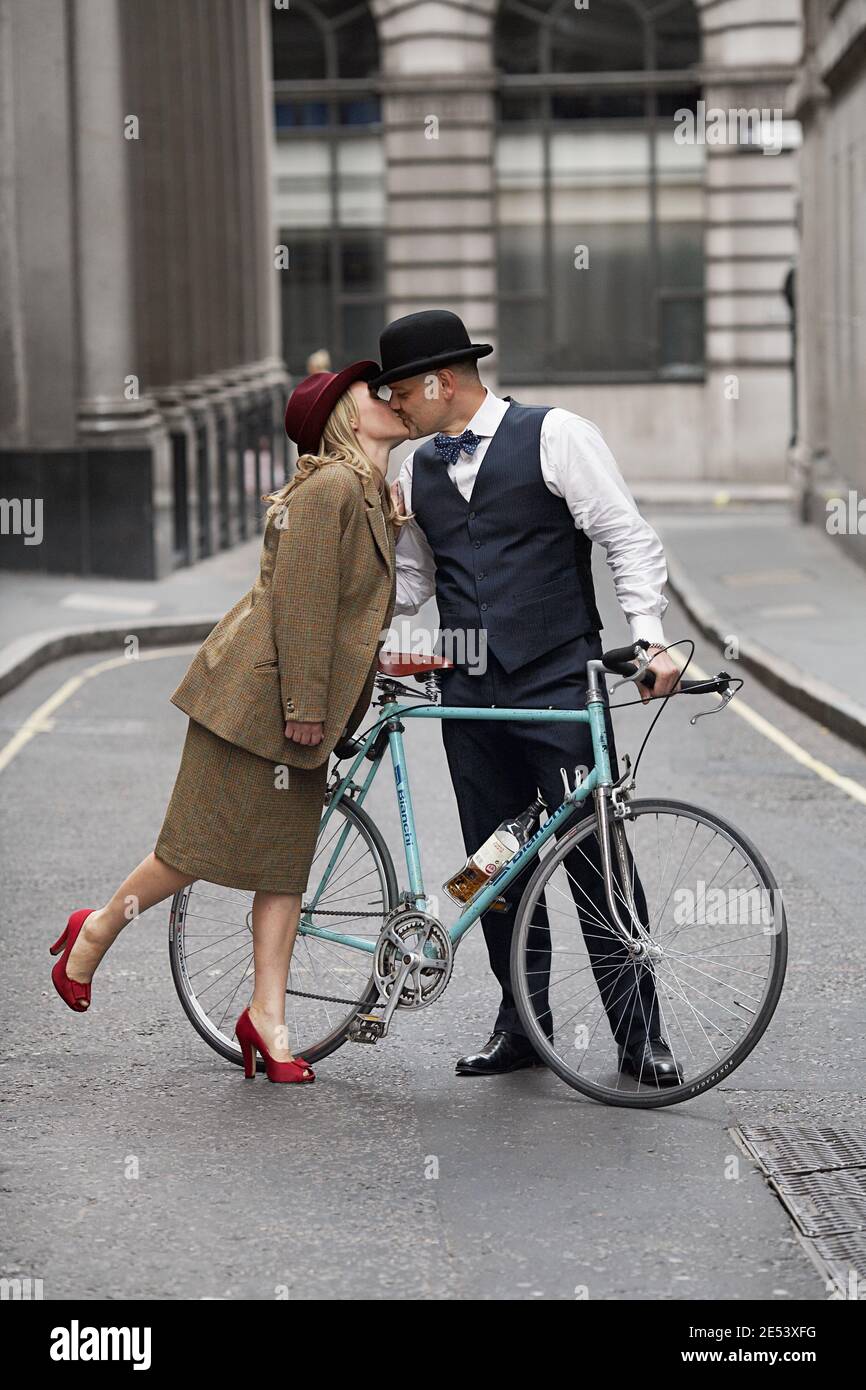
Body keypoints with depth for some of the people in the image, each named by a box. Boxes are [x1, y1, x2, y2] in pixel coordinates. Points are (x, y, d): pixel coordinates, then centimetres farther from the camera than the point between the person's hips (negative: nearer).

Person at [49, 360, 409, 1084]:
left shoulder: (377, 495, 14)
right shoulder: (329, 488, -16)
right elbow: (301, 603, -20)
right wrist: (306, 705, -19)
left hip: (303, 705, 9)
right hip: (256, 692, -9)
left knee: (286, 861, 6)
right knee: (205, 846, -3)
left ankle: (267, 1016, 9)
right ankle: (95, 932, 18)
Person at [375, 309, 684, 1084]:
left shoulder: (554, 436, -3)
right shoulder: (417, 472, 13)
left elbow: (629, 539, -6)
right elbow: (408, 583, 23)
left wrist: (650, 637, -19)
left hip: (558, 683, -5)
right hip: (470, 694, 5)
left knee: (596, 859, -5)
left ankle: (641, 1037, 2)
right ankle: (521, 1026, 18)